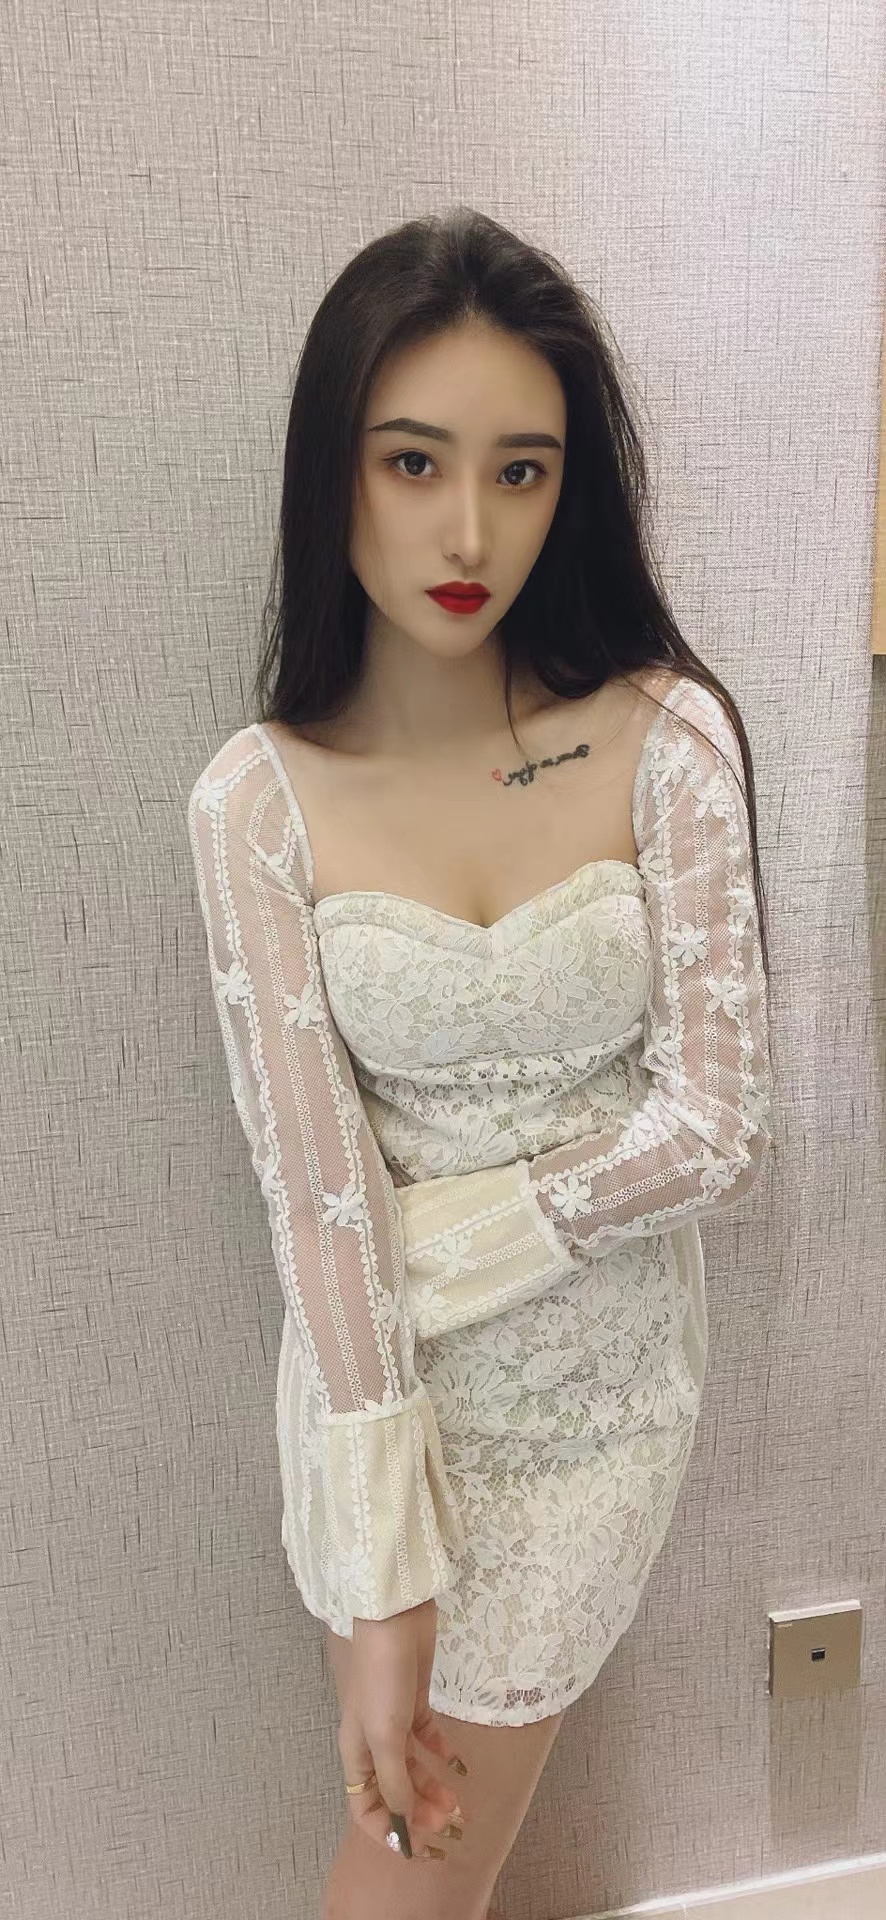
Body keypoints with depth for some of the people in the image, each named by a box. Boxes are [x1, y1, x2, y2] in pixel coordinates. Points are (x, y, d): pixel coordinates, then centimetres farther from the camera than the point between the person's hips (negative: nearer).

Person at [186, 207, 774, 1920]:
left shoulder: (668, 736, -12)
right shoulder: (258, 798, -12)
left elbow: (716, 1128, -13)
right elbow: (313, 1189, -16)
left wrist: (436, 1240, -12)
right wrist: (383, 1593, -16)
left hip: (604, 1389, 0)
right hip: (378, 1388, 1)